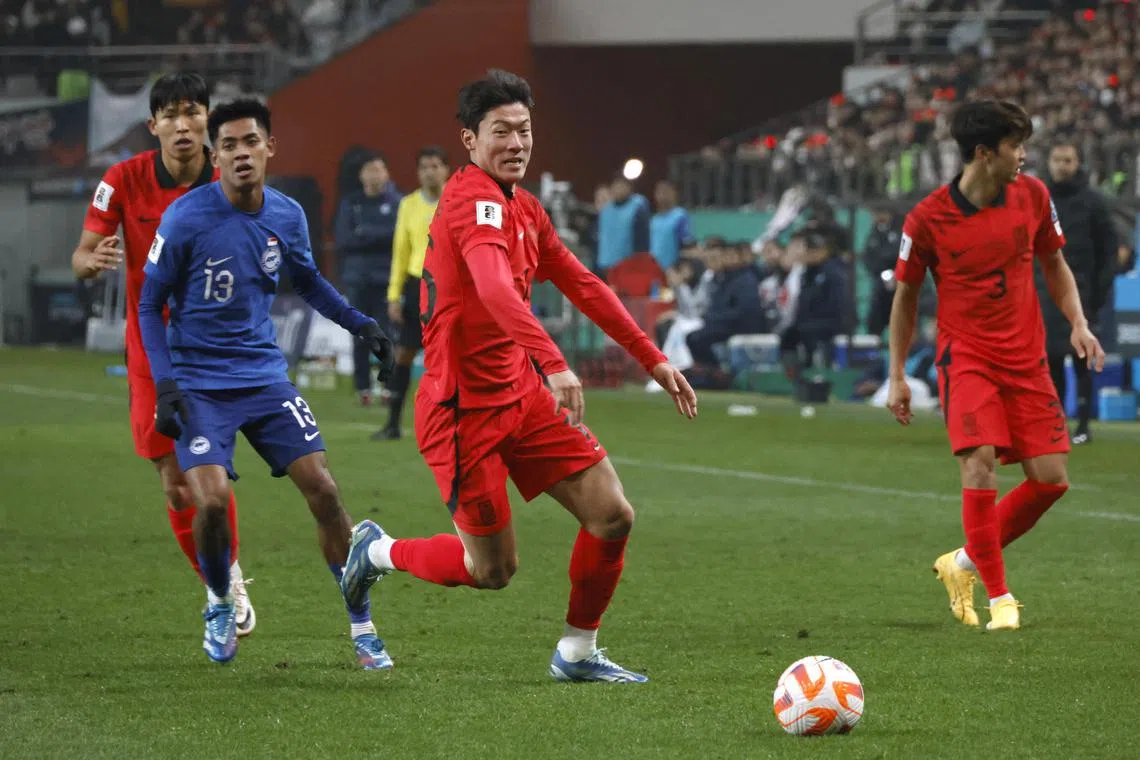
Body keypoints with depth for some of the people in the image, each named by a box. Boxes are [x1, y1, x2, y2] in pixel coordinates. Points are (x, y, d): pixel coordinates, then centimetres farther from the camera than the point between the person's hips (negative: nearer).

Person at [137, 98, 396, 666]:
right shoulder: (185, 218, -13)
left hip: (264, 378, 4)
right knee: (212, 500, -20)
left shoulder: (287, 217, 1)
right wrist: (165, 385, -13)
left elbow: (307, 281, 21)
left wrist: (361, 325, 10)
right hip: (200, 383, -4)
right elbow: (149, 303, -4)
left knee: (323, 490, -5)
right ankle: (220, 606, 10)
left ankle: (361, 625, 6)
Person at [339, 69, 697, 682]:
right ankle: (378, 551, 25)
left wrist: (653, 360, 19)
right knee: (492, 570, -1)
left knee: (613, 517, -1)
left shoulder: (524, 209, 10)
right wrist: (554, 365, -48)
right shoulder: (474, 200, -19)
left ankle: (577, 653, 16)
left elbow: (583, 286, 20)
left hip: (523, 395, 9)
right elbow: (495, 291, -37)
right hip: (464, 409, -9)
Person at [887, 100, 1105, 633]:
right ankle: (999, 597, -11)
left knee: (1051, 479, -2)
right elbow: (906, 294, 3)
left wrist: (1078, 323, 0)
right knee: (980, 464, -21)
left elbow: (1054, 263, 15)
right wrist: (897, 376, 3)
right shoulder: (927, 219, -10)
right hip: (966, 358, -4)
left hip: (1026, 359, 4)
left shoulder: (1032, 196, -1)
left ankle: (965, 563, 18)